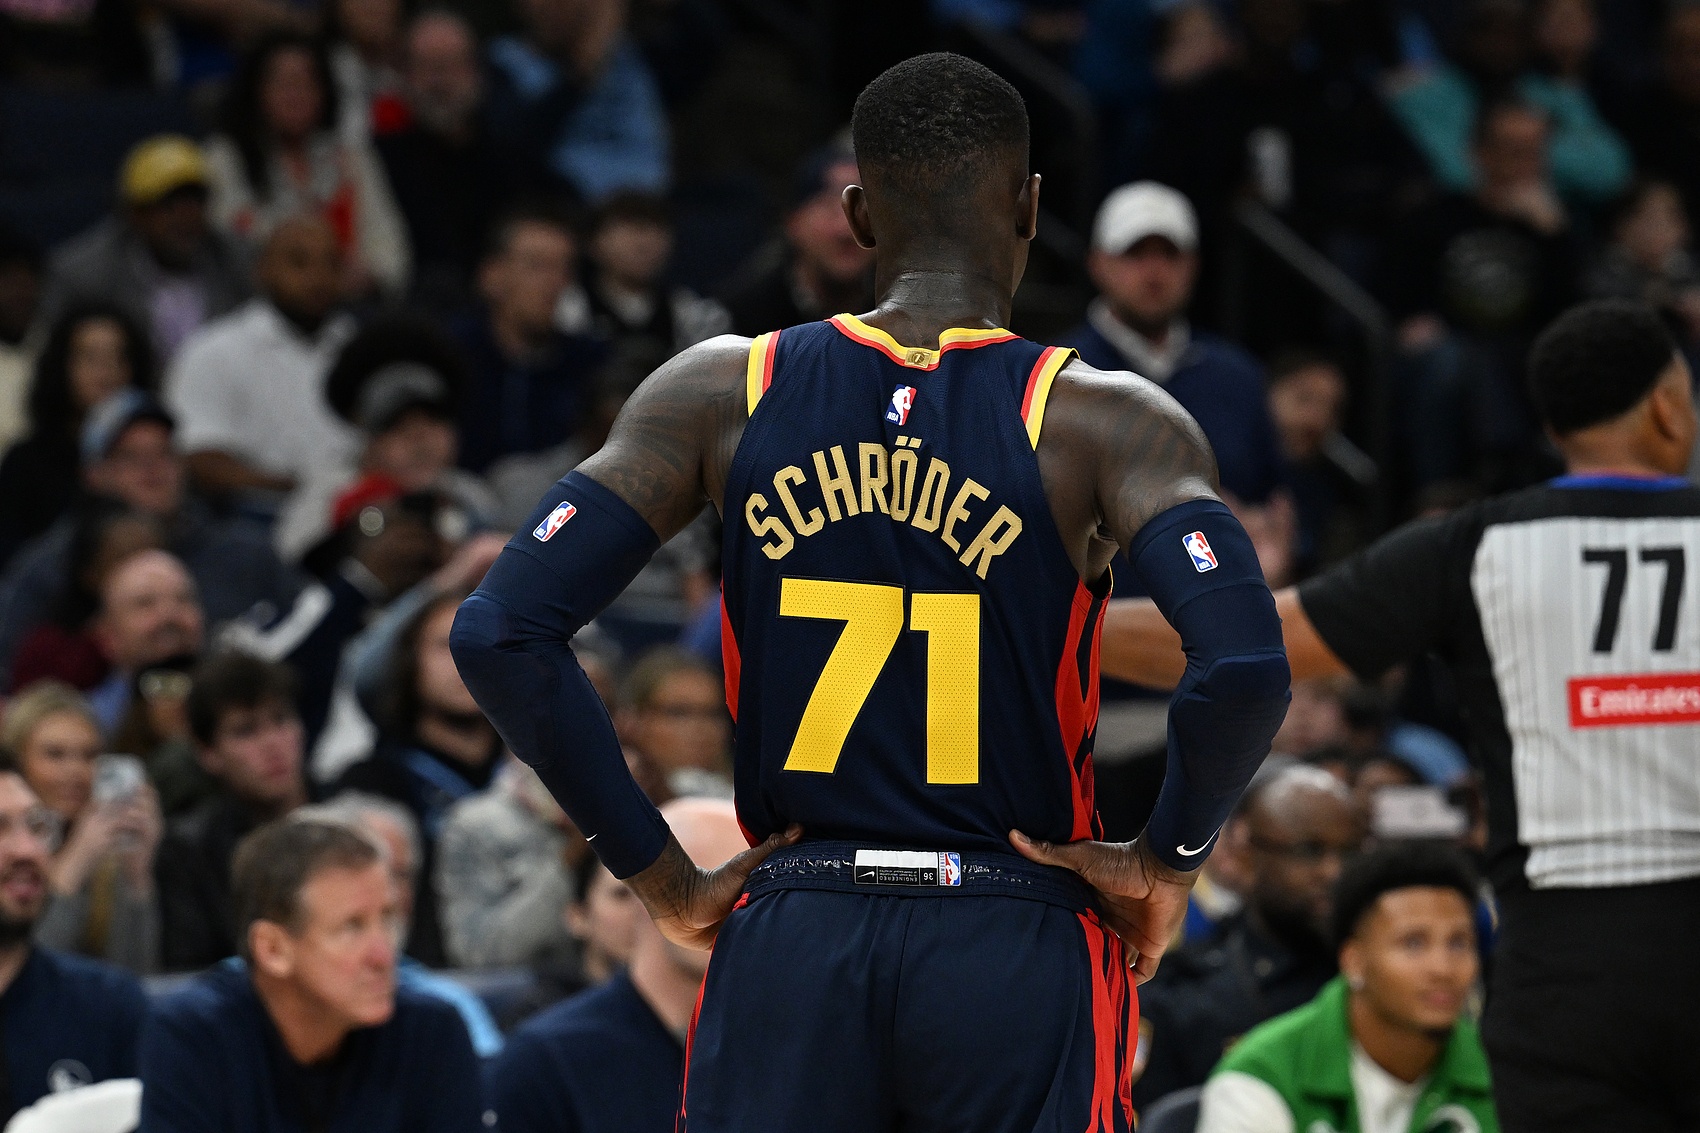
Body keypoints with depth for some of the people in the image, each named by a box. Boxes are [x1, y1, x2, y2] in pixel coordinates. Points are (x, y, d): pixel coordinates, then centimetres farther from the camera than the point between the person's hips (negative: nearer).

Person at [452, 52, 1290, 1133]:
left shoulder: (723, 393, 2)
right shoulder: (1106, 420, -6)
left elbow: (501, 635, -5)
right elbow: (1246, 669, -22)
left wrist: (665, 879, 1)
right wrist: (1170, 859, -4)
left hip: (788, 950, 2)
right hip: (1014, 959, -2)